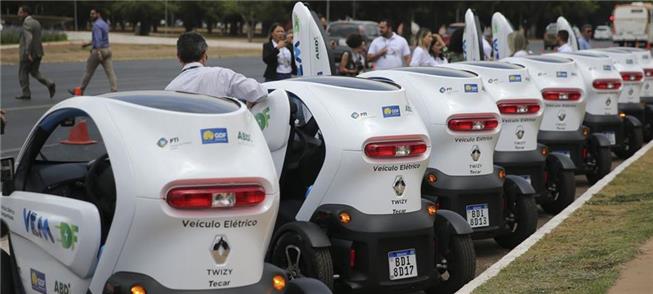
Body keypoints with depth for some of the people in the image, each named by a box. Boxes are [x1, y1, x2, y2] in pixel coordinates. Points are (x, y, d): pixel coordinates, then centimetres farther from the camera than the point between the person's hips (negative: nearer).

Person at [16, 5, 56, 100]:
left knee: (23, 73, 6)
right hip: (38, 52, 8)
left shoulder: (27, 23, -16)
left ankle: (26, 94, 9)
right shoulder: (36, 23, 12)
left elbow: (29, 38, -27)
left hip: (28, 53, -8)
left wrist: (28, 54, -29)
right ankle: (49, 84, -3)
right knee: (34, 72, 17)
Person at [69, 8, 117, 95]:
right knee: (110, 72, -2)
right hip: (107, 50, 8)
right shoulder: (104, 24, 16)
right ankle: (115, 91, -13)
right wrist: (88, 43, 29)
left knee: (89, 72, 7)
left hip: (98, 50, -8)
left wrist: (99, 53, -30)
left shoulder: (97, 25, -14)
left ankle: (80, 91, 22)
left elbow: (98, 40, -25)